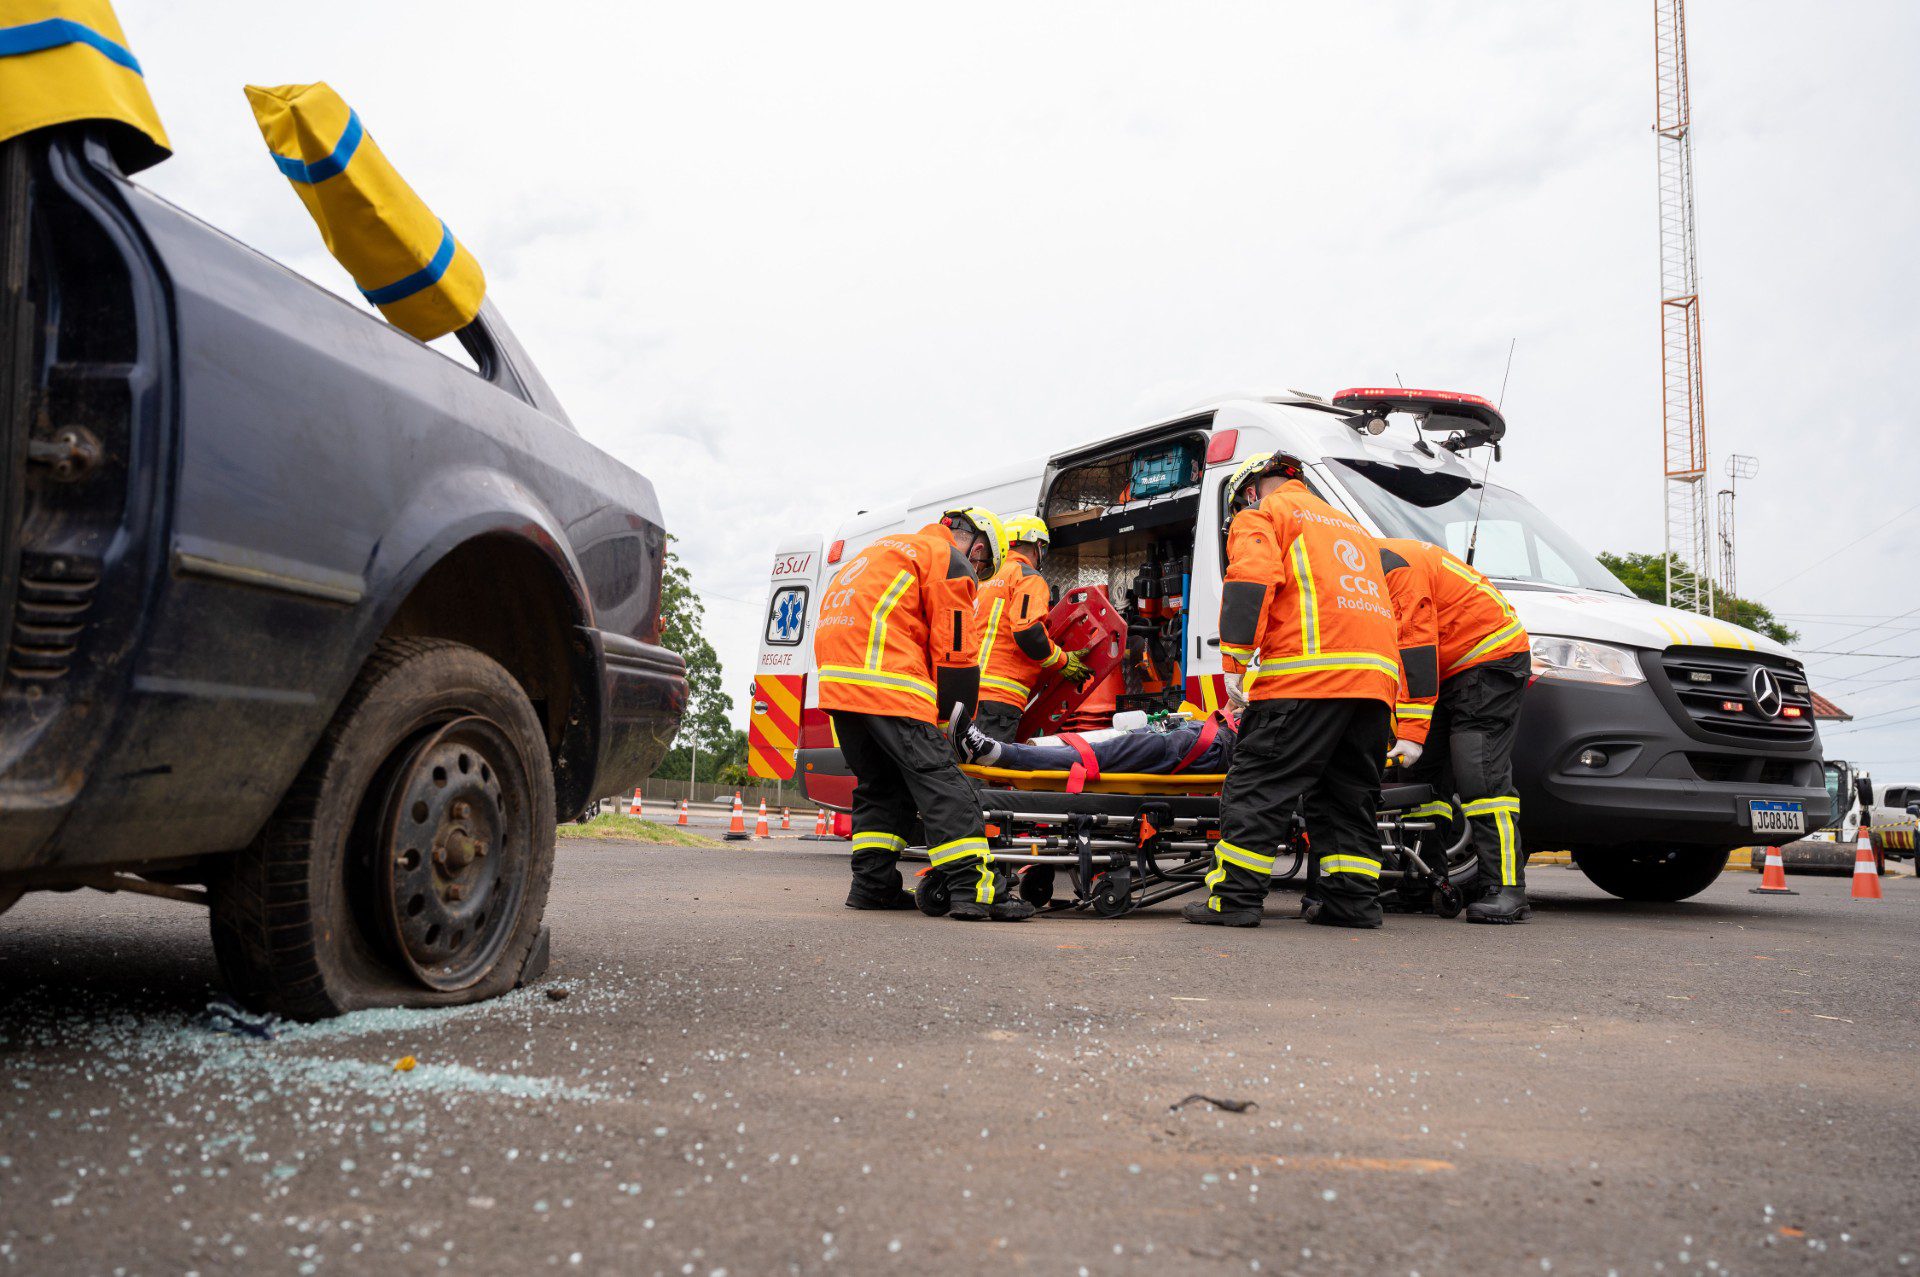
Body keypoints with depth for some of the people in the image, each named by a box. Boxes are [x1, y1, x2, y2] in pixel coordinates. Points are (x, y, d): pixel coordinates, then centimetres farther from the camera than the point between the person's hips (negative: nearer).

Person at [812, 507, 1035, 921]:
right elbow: (955, 655, -3)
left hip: (837, 677, 9)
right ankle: (973, 888, -17)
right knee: (938, 777, -11)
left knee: (878, 783, 17)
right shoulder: (951, 564, 3)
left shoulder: (888, 547, 31)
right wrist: (955, 725, 5)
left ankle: (872, 885, 16)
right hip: (885, 681, -9)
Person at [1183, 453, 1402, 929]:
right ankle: (1352, 899, 13)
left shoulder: (1264, 515, 10)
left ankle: (1233, 897, -7)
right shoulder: (1350, 526, 34)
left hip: (1306, 674, -8)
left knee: (1259, 786, -6)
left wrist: (1237, 660, -10)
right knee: (1351, 793, 14)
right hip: (1377, 675, 8)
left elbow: (1250, 583, -9)